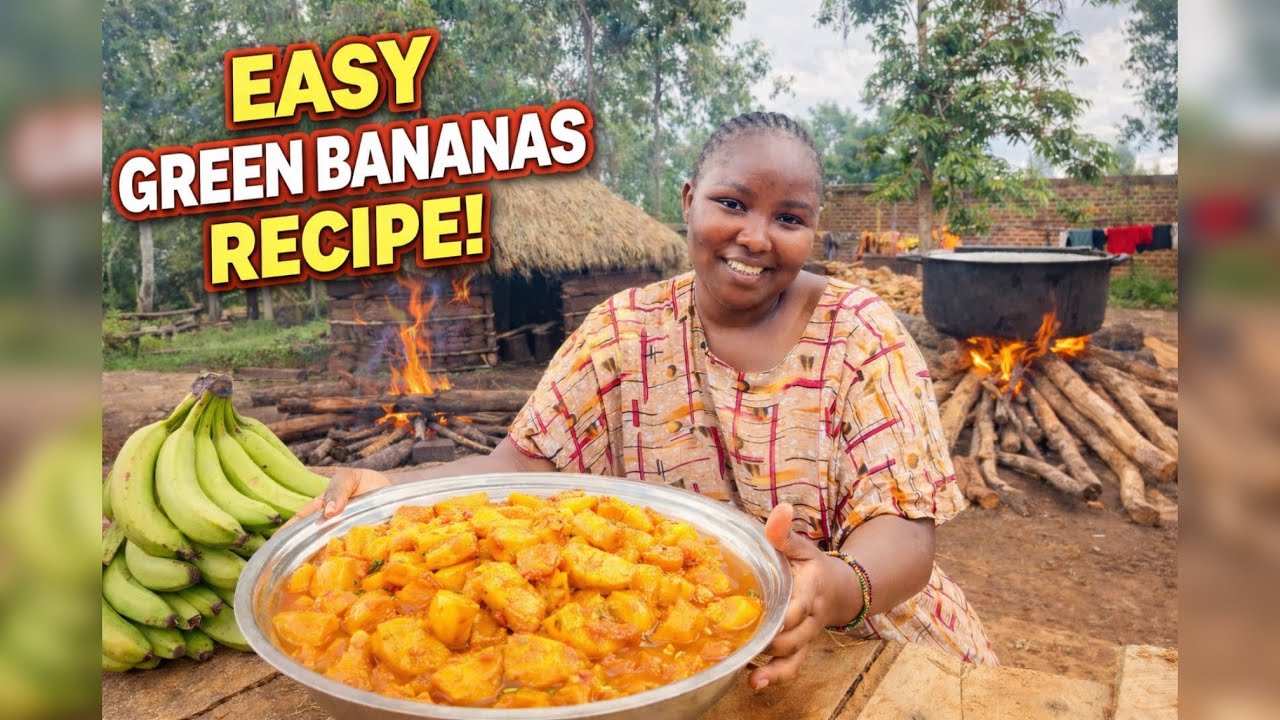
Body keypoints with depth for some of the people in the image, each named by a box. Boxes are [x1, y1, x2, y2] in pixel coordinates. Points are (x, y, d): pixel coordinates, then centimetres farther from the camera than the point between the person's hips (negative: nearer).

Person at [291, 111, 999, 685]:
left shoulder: (860, 331, -6)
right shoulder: (626, 329, 0)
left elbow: (904, 533, -12)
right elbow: (524, 462, -5)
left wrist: (841, 586, -34)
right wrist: (393, 489, -24)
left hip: (845, 639, 0)